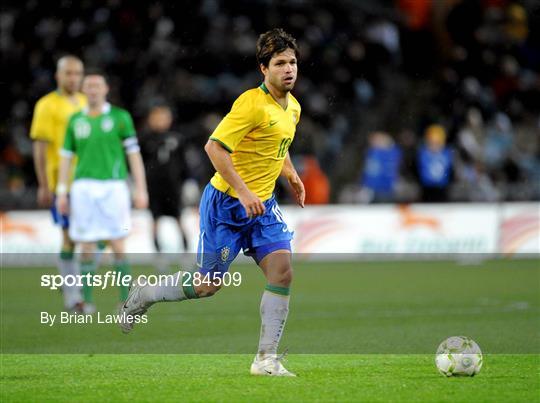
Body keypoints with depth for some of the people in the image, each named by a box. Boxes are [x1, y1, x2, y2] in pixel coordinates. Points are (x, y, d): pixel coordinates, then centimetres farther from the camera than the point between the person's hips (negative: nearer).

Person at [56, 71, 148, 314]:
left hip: (113, 186, -2)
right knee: (86, 246, 1)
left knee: (117, 245, -3)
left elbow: (134, 154, 3)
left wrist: (140, 189, -3)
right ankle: (88, 301, 7)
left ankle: (125, 300, 3)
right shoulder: (75, 120, 11)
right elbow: (66, 157, 14)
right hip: (84, 187, 2)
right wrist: (61, 192, 8)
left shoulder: (120, 117, 4)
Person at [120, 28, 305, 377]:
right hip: (226, 204, -7)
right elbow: (214, 147, -23)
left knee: (282, 271, -12)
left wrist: (292, 175, 13)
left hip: (263, 205, 7)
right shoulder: (252, 103, -19)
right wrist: (244, 193, -27)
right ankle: (143, 295, 28)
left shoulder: (293, 108, 8)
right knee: (207, 285, 0)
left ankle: (267, 359, -7)